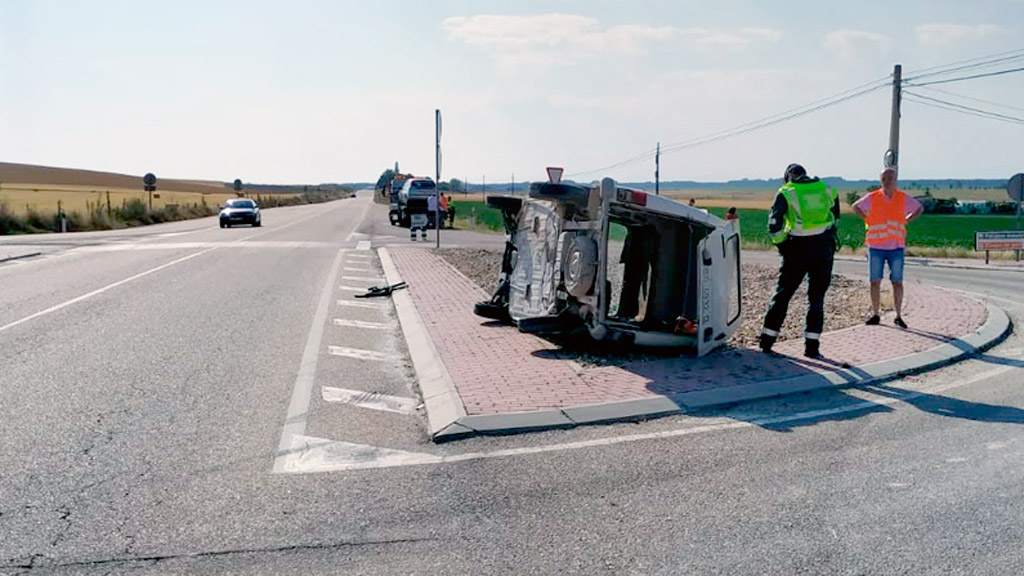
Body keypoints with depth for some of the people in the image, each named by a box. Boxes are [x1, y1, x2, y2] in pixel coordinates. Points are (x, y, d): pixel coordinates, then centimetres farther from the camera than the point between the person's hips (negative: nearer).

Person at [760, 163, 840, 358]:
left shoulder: (785, 193, 0)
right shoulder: (825, 189, 10)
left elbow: (774, 226, -8)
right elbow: (835, 219, 17)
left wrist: (781, 244, 7)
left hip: (798, 250, -2)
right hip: (824, 249, 2)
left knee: (782, 294, 8)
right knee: (816, 297, 9)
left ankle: (766, 342, 10)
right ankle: (812, 347, 7)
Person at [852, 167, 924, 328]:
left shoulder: (904, 198, 4)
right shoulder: (872, 197, 0)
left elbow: (919, 209, 21)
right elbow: (856, 207, 16)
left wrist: (905, 222, 9)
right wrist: (869, 221, 6)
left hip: (896, 247, 0)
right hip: (876, 247, 0)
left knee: (897, 282, 0)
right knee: (875, 282, 1)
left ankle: (898, 316, 8)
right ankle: (875, 315, 11)